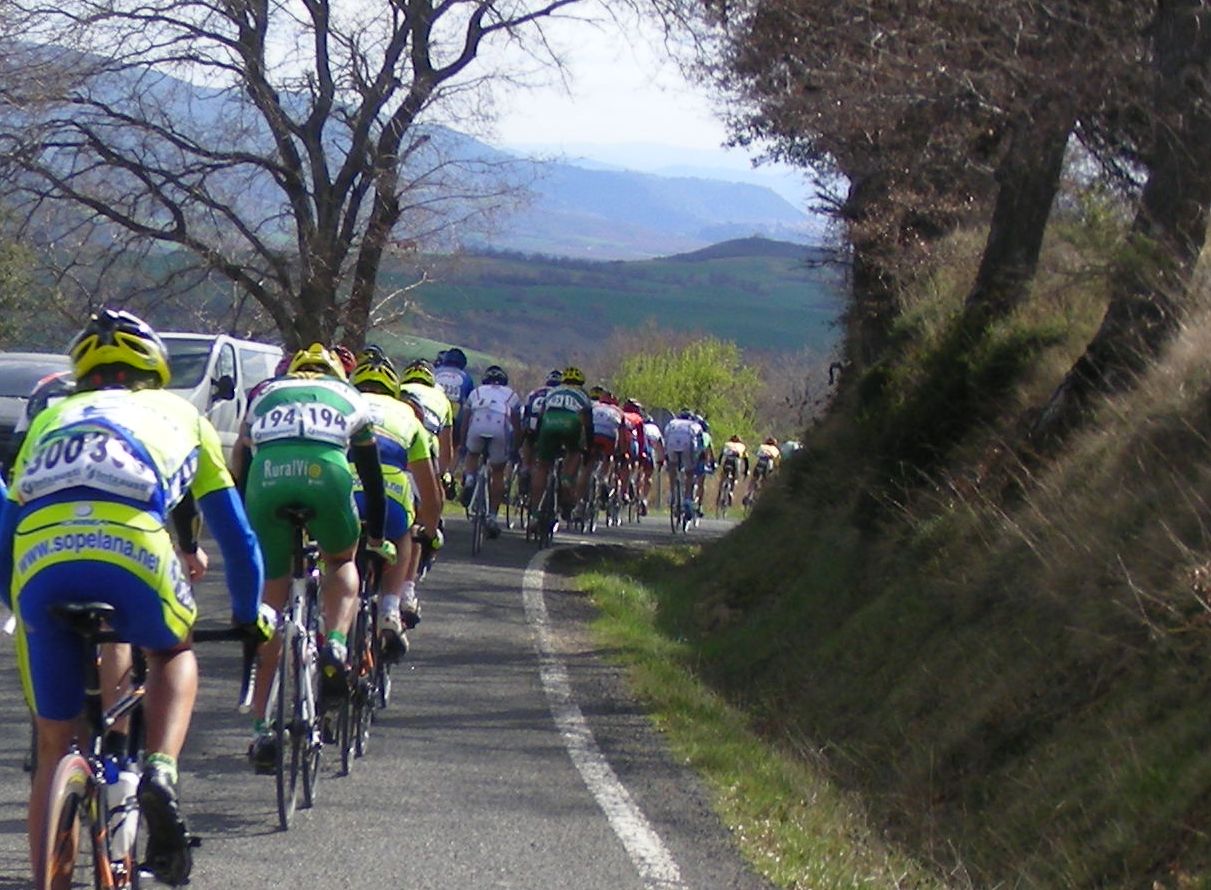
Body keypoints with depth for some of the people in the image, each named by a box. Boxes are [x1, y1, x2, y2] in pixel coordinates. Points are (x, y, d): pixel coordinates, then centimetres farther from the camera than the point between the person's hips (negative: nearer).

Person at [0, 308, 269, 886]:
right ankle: (160, 772, 5)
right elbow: (236, 534, 34)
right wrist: (249, 613, 48)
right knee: (174, 653, 30)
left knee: (53, 749, 16)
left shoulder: (52, 417, 36)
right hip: (133, 553, -2)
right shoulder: (180, 415, 32)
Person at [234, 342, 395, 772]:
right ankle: (336, 646, -1)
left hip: (267, 474, 1)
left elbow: (241, 470, 37)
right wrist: (376, 539, 52)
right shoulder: (351, 398, 35)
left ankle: (261, 728, 10)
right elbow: (372, 475, 40)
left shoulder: (264, 394, 37)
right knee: (342, 562, 29)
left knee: (269, 603, 12)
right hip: (326, 471, -1)